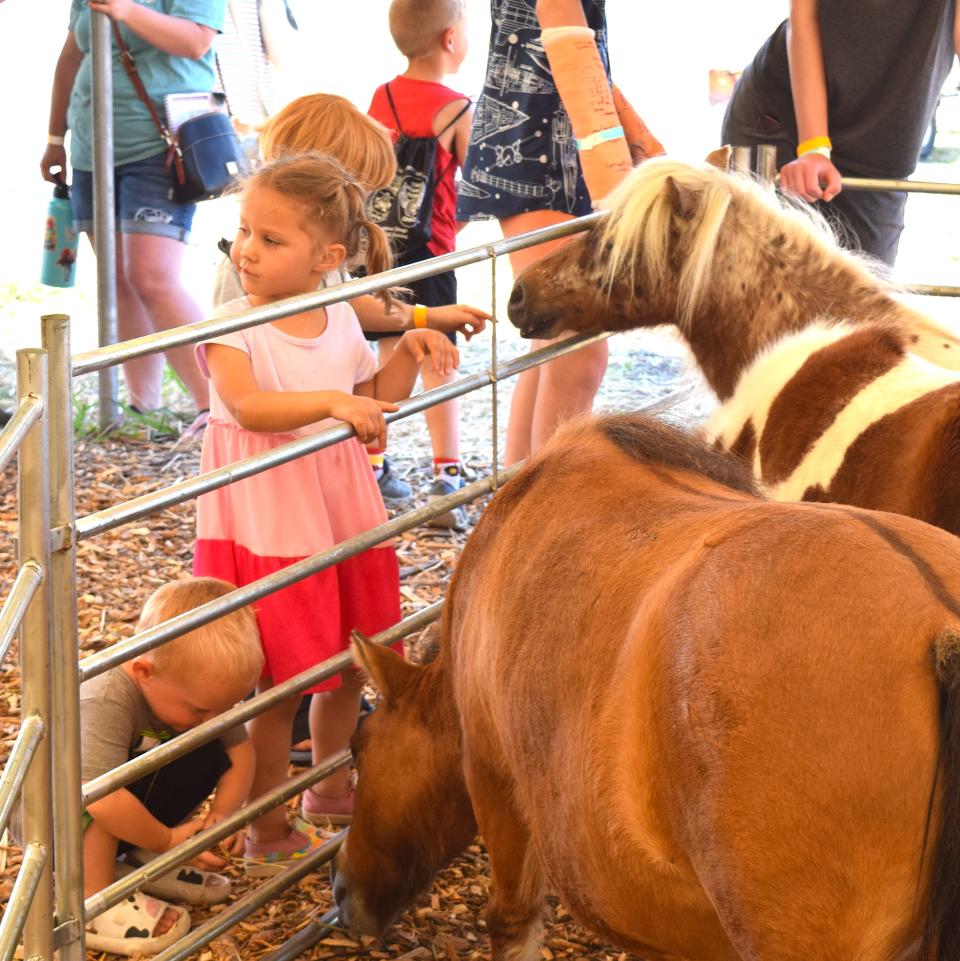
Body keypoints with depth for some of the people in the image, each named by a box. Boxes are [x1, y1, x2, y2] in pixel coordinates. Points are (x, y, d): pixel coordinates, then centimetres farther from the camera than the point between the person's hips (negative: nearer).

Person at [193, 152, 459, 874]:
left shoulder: (342, 321, 2)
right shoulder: (231, 327, -15)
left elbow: (374, 400, 16)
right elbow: (249, 406, -31)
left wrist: (410, 352, -1)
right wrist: (332, 401, -42)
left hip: (346, 516, 6)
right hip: (269, 528, -6)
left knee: (351, 663, 18)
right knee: (281, 683, -1)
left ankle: (331, 789, 41)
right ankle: (267, 830, 13)